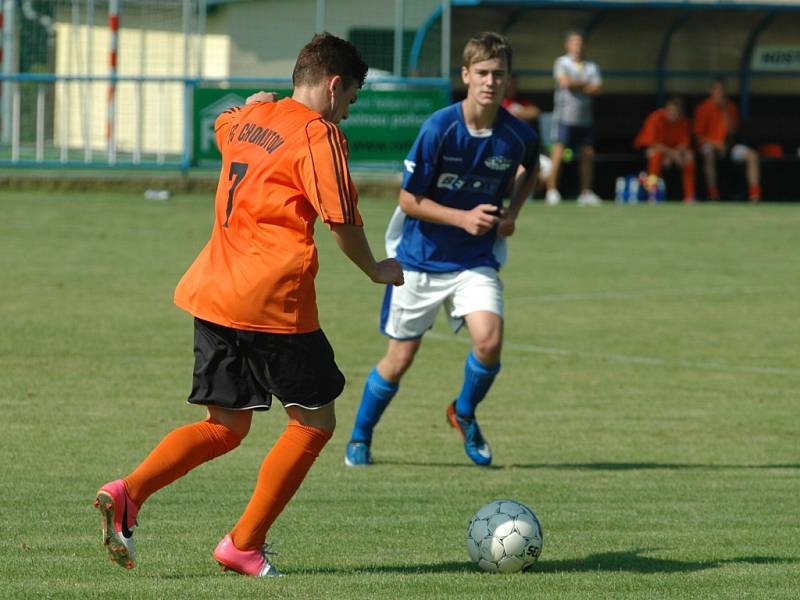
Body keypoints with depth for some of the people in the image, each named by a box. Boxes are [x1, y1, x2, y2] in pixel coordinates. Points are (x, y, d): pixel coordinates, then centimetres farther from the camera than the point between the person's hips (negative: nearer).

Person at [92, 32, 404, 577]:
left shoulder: (247, 120, 15)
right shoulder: (318, 134, -8)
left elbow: (224, 123, 41)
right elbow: (343, 224, -9)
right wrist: (377, 271, 8)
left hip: (214, 296, 8)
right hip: (275, 302, -8)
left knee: (226, 426, 14)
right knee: (315, 421, 7)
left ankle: (128, 493, -8)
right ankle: (245, 543, 3)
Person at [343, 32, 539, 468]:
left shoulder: (518, 136, -9)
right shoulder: (439, 128, -19)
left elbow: (528, 171, 17)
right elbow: (409, 201, -13)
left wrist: (511, 212, 1)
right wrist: (464, 218, -23)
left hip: (476, 260, 2)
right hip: (421, 257, -2)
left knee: (489, 341, -21)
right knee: (399, 361, 6)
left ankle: (464, 413, 10)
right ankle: (360, 437, 31)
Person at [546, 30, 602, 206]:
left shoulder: (591, 67, 12)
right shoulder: (561, 63, 1)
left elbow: (597, 88, 0)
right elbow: (565, 82, -15)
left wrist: (575, 85, -7)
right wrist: (585, 84, -2)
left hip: (584, 118, 5)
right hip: (565, 117, -5)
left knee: (588, 155, 5)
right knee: (558, 154, -12)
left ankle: (586, 192, 13)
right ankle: (552, 190, -11)